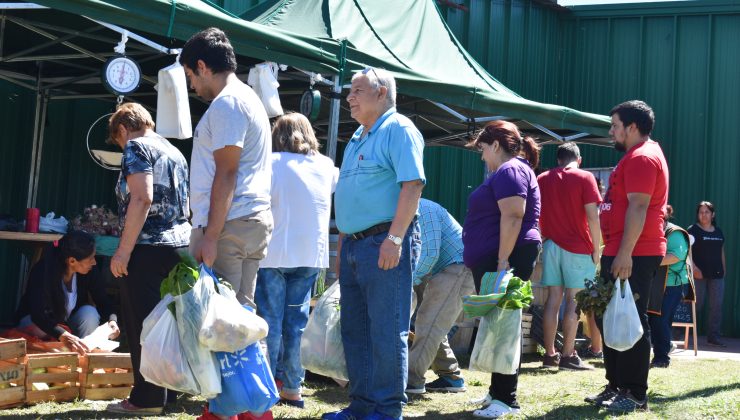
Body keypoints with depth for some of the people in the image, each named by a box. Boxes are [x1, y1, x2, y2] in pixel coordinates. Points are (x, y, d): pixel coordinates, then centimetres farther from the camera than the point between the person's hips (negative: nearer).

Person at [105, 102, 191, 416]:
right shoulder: (175, 152, 19)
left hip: (148, 249, -8)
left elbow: (141, 199, -18)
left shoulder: (137, 147, -5)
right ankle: (168, 391, 15)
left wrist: (123, 250, -19)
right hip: (179, 245, 8)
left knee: (142, 326, -4)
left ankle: (147, 398, -2)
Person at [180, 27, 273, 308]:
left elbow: (226, 174, -17)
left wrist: (210, 236, -18)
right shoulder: (250, 98, 21)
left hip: (229, 222, -10)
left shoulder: (226, 103, -10)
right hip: (256, 219, 10)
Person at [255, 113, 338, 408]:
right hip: (311, 255, 3)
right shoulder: (325, 166, 8)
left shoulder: (272, 163, -4)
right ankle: (292, 387, 13)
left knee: (270, 321, 4)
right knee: (297, 321, 10)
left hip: (275, 253, -3)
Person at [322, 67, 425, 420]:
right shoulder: (357, 139, 21)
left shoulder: (398, 130, -7)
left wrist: (394, 238, -23)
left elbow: (412, 185, -17)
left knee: (387, 331, -4)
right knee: (354, 330, 12)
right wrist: (342, 248, 21)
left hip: (384, 243, -9)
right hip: (353, 245, 9)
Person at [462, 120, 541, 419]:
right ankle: (498, 391, 20)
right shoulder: (506, 172, 21)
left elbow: (512, 216, -23)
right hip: (492, 260, 11)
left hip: (504, 259, -11)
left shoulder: (510, 170, -12)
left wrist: (503, 260, -27)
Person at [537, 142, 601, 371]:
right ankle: (568, 356, -5)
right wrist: (596, 248, -5)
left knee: (553, 298, 6)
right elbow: (592, 217, -10)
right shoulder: (584, 178, -4)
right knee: (573, 300, -3)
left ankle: (550, 354, 7)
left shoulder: (542, 179, 10)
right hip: (578, 247, -4)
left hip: (551, 245, 4)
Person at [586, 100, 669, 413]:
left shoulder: (642, 157, -13)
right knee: (609, 319, 14)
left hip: (633, 256, -11)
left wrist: (625, 253, -26)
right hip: (620, 253, 11)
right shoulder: (637, 156, 21)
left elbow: (638, 207, -22)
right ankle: (616, 386, 20)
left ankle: (635, 394, -1)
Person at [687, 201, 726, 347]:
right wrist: (693, 267, -21)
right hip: (699, 273, -5)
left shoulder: (718, 232, 14)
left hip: (717, 274, 5)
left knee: (717, 306, 2)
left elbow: (721, 252, 19)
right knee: (697, 305, -2)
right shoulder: (693, 230, -3)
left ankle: (713, 336, 7)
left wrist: (724, 269, 13)